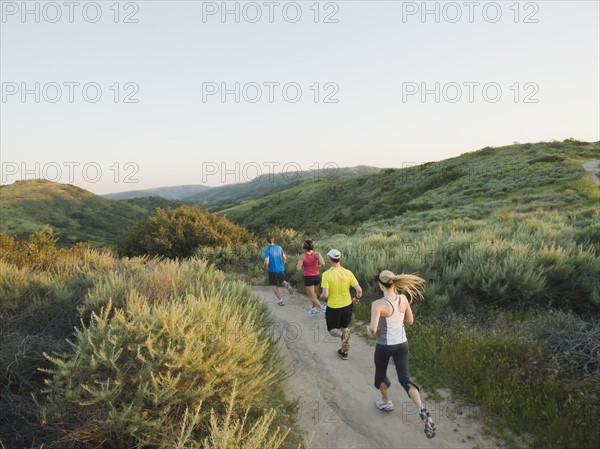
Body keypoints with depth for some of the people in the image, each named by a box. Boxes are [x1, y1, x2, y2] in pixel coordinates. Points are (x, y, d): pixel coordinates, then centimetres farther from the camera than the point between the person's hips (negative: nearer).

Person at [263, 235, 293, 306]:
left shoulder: (267, 250, -15)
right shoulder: (279, 248, 0)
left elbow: (266, 262, -20)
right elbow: (284, 258, 7)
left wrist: (264, 267, 1)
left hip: (272, 270, -4)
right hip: (280, 269, 4)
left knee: (274, 285, 16)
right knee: (282, 281, 27)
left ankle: (280, 300, 11)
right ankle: (286, 284, -7)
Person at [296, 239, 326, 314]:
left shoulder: (302, 256, -13)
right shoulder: (317, 254, -9)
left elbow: (298, 268, -17)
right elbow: (323, 264, -22)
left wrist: (299, 261, 4)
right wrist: (319, 267, 1)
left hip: (308, 278, -3)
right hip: (317, 277, 3)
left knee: (312, 297, 8)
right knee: (314, 292, 30)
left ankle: (321, 307, -17)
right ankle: (313, 308, 33)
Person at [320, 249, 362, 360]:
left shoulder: (326, 274, -18)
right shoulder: (348, 273, -9)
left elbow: (325, 295, -21)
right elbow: (359, 290, -11)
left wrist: (321, 297, 2)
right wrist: (357, 299, 9)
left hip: (333, 307, -3)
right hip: (347, 305, 3)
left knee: (332, 330, 19)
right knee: (344, 327, 27)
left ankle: (343, 335, -14)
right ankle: (344, 351, 32)